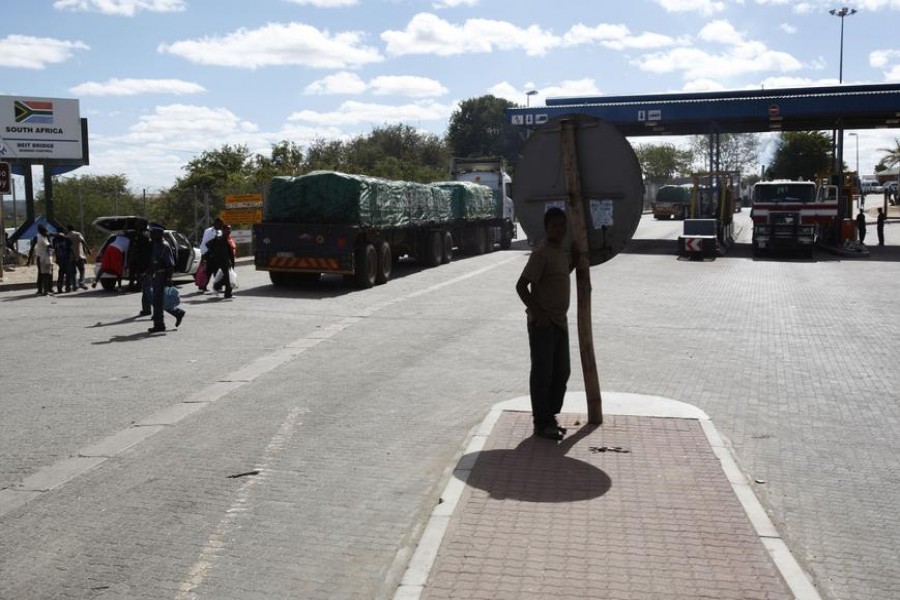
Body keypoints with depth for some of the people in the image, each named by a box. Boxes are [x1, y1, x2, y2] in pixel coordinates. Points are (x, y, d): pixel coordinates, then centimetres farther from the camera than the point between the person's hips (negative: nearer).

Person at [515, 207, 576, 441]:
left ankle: (550, 417, 28)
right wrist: (537, 313, -21)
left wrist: (575, 257, 18)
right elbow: (521, 286, -20)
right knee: (542, 374, -1)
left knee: (561, 372, 14)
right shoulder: (542, 253, -16)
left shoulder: (560, 251, 12)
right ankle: (541, 424, 9)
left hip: (560, 321, 9)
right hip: (543, 323, -9)